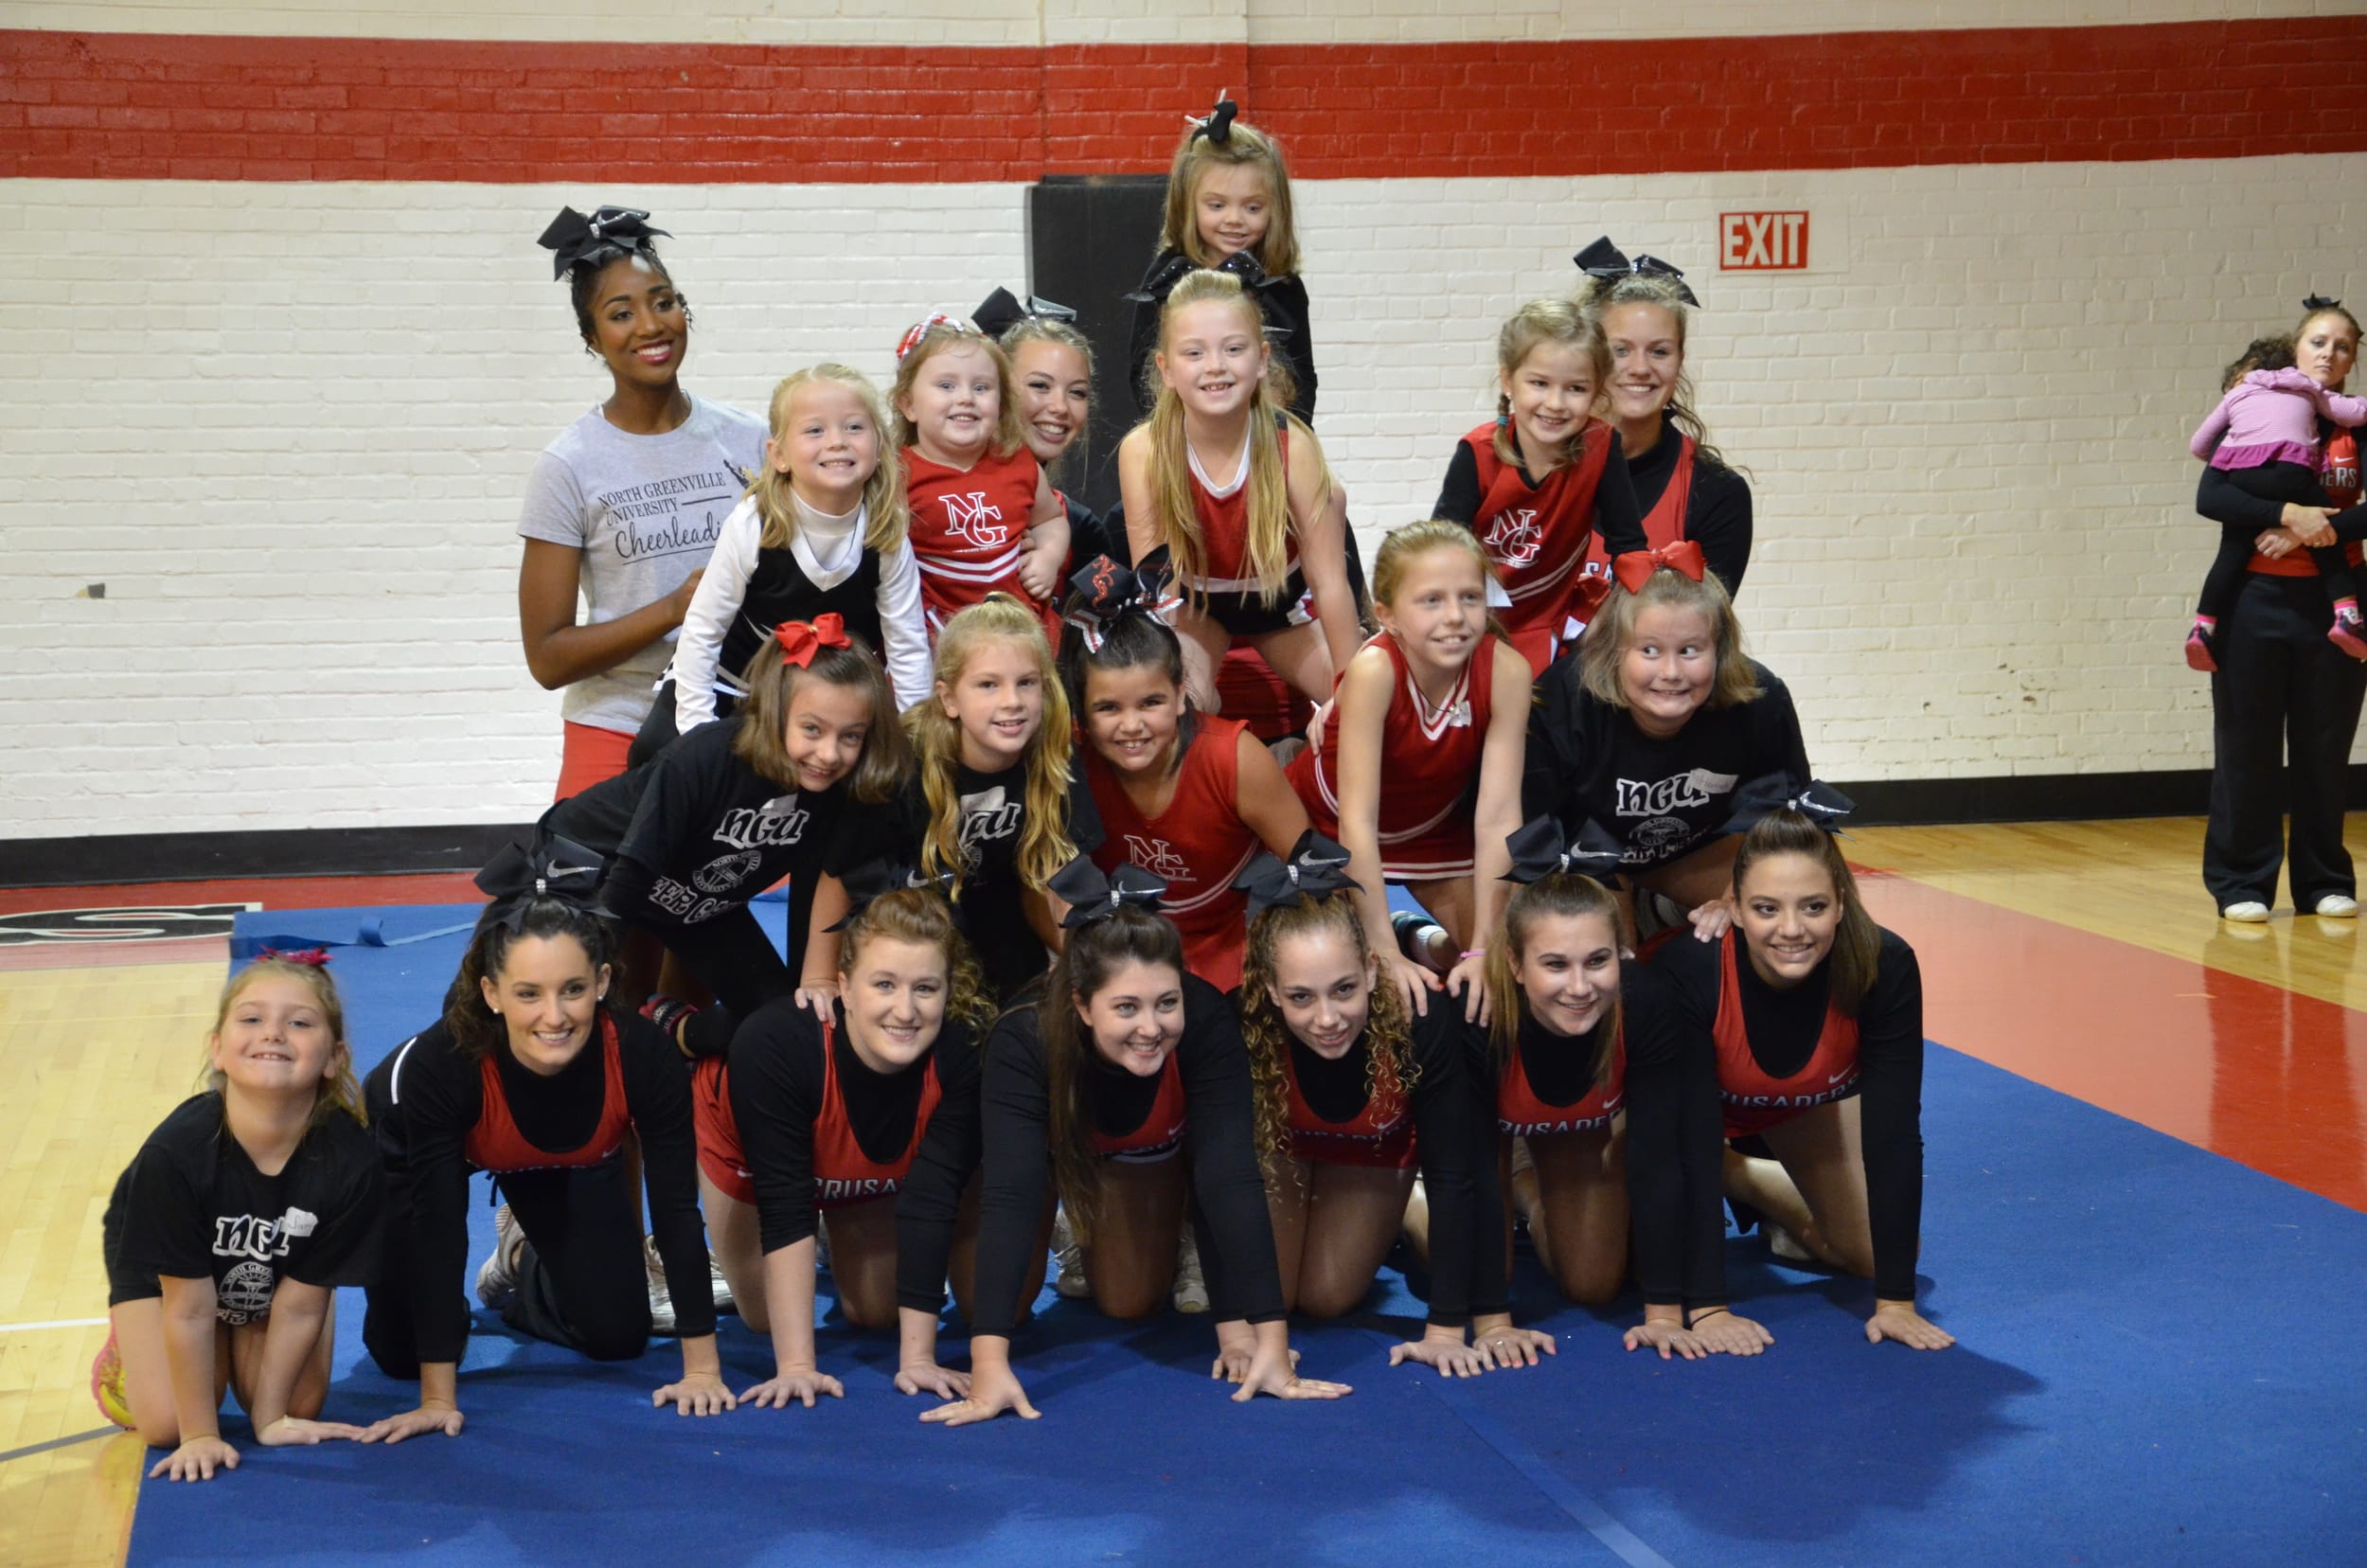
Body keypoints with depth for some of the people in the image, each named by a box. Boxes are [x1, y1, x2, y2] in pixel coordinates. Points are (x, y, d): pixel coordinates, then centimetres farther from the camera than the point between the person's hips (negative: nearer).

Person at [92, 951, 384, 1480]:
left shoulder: (350, 1160, -37)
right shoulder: (175, 1152, -41)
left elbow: (301, 1304, -23)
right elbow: (191, 1309, -30)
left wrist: (271, 1416, -13)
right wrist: (200, 1435, -22)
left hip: (282, 1271, 2)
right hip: (162, 1264, -2)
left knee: (301, 1406, -3)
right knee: (166, 1424, -10)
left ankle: (240, 1346, 27)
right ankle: (127, 1351, 22)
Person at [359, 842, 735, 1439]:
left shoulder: (643, 1054, -38)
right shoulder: (437, 1064, -43)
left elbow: (676, 1208, -29)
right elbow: (436, 1230, -37)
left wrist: (703, 1369, -25)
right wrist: (438, 1400, -34)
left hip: (570, 1160, 2)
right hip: (417, 1147, -2)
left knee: (617, 1335, -1)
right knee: (399, 1352, -4)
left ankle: (522, 1258, 30)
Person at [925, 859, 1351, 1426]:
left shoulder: (1207, 1022, -40)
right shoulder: (1024, 1041, -42)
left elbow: (1231, 1180, -41)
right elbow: (1009, 1195, -48)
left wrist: (1270, 1341, -47)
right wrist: (989, 1366, -58)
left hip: (1149, 1153, 1)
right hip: (1052, 1143, -1)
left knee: (1131, 1303, 1)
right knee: (999, 1305, -8)